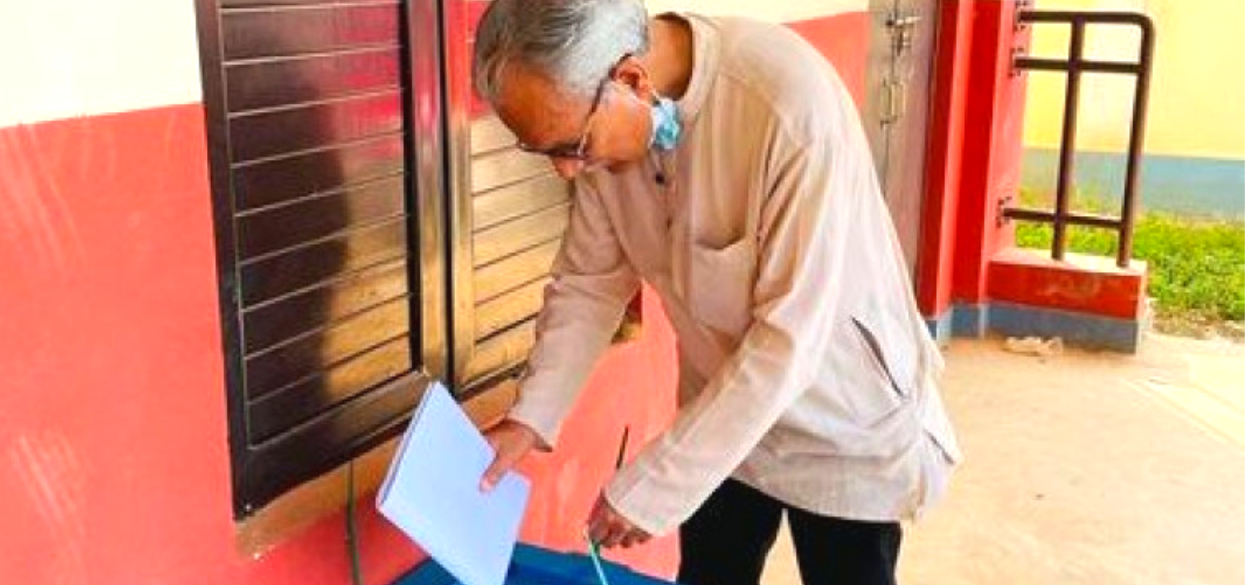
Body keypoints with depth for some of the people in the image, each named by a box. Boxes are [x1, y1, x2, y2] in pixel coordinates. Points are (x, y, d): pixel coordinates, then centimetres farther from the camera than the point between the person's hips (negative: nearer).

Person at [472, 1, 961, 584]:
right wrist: (529, 417, -14)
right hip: (720, 413, 5)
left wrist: (652, 485, -28)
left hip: (844, 427, -5)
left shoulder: (790, 102, -34)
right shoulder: (597, 117, -14)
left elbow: (791, 337, -32)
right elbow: (589, 280, -2)